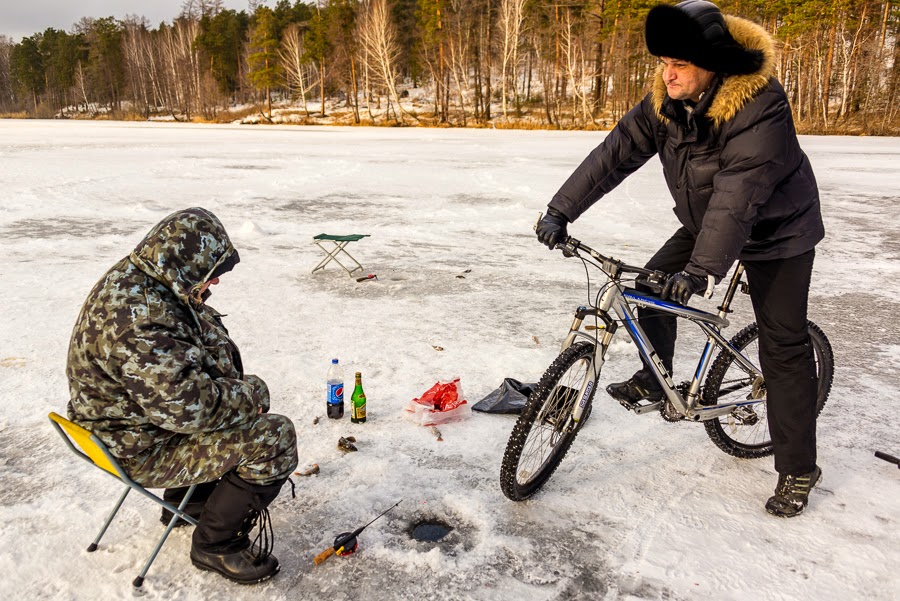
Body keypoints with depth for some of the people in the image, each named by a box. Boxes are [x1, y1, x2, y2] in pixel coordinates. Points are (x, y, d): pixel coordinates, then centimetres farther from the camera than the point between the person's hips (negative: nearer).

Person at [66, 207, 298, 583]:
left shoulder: (134, 279, 1)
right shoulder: (141, 320, -33)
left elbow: (210, 342, 14)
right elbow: (190, 407, -34)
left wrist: (240, 387, 2)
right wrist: (252, 392, -17)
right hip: (142, 449, -10)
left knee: (244, 397, 22)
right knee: (275, 436, -14)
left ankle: (188, 499, 31)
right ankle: (215, 545, 4)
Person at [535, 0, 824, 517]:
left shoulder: (759, 106, -32)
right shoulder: (666, 99, -11)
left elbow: (738, 194, -39)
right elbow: (617, 152, -15)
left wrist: (704, 267, -46)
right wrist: (561, 211, -21)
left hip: (777, 231, -6)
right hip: (705, 223, 7)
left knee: (783, 346, -5)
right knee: (653, 282, -3)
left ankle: (798, 470, 7)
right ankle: (655, 380, 20)